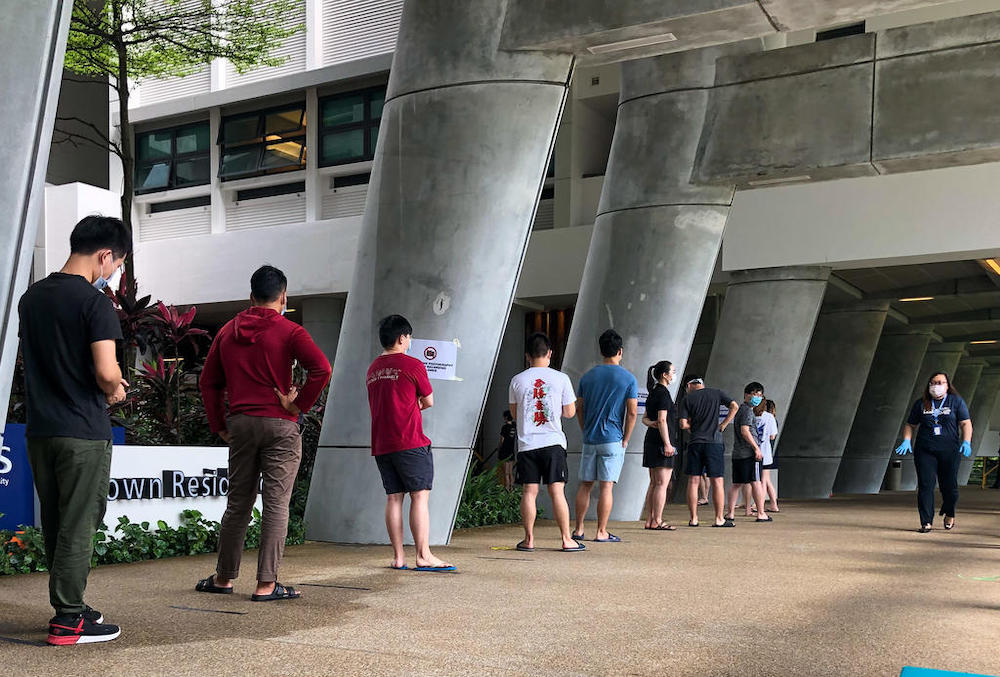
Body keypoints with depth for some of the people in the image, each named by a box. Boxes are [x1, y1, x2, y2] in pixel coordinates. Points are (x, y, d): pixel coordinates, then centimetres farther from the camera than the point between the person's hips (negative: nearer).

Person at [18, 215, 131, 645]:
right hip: (83, 432, -7)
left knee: (54, 524, 14)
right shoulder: (94, 302, -14)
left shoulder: (32, 297, 11)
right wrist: (115, 390, 2)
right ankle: (68, 621, 5)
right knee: (78, 526, 0)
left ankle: (67, 606, 24)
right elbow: (106, 372, -21)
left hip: (40, 428, 7)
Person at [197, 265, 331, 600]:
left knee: (238, 502, 14)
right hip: (279, 425, -5)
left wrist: (219, 425, 15)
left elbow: (208, 382, 14)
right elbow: (321, 368, -19)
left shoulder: (227, 331, 12)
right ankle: (266, 584, 0)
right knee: (276, 504, -1)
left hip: (240, 424, 5)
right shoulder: (288, 331, -4)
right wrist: (299, 404, -9)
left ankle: (224, 577, 22)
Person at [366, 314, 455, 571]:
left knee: (393, 497, 7)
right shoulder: (412, 365, -6)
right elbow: (429, 402, 3)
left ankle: (398, 557, 7)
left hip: (381, 445, 7)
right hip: (410, 443, -7)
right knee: (420, 496, -4)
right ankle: (424, 556, -6)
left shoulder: (373, 369, 14)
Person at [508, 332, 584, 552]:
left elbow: (514, 413, 10)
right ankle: (567, 540, 4)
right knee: (557, 491, 1)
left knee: (529, 492, 4)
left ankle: (529, 540, 7)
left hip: (526, 443, 1)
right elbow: (570, 412, 5)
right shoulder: (561, 378, -1)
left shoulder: (517, 380, 1)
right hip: (553, 442, -1)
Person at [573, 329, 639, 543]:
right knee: (607, 485, -1)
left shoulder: (587, 377, 7)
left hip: (590, 439, 4)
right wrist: (625, 440, 1)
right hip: (613, 440, -4)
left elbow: (579, 409, 9)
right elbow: (632, 413, -8)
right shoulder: (628, 379, -4)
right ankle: (601, 532, 0)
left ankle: (578, 529, 14)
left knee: (585, 485, 11)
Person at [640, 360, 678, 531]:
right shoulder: (663, 392, -11)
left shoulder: (653, 393, 17)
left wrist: (651, 424, 0)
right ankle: (657, 522, -8)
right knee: (662, 483, -7)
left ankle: (649, 520, 11)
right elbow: (662, 420, -17)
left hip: (651, 440, 10)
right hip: (661, 441, -10)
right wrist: (667, 443, -18)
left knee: (654, 483, 10)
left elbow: (645, 418, 21)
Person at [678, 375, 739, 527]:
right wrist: (723, 425, 2)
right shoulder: (716, 393, 7)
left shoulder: (687, 399, 3)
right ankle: (719, 519, 5)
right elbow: (735, 406, -4)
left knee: (693, 481, 5)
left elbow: (683, 425, -4)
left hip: (695, 443, 0)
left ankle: (693, 519, 6)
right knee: (717, 482, 4)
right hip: (714, 442, 0)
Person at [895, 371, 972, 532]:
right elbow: (910, 425, 16)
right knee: (925, 485, -7)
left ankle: (949, 514, 33)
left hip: (949, 450, -1)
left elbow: (966, 423, 3)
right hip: (925, 451, 1)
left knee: (949, 486, 4)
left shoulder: (956, 401, 8)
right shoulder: (921, 404, 11)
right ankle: (926, 522, -5)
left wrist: (966, 442, -12)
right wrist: (906, 441, -1)